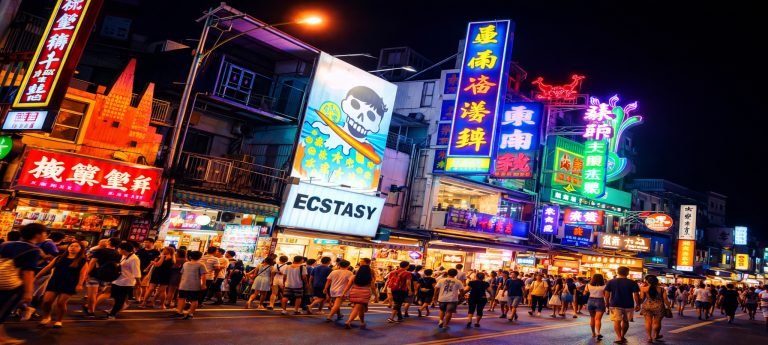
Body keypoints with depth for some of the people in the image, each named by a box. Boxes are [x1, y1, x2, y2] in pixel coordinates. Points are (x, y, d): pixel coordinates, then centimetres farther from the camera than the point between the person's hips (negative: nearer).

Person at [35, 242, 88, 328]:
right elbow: (47, 268, 12)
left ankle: (58, 321, 13)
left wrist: (79, 284, -16)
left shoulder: (82, 261, -1)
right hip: (54, 282, 3)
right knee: (46, 301, -4)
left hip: (69, 284, -3)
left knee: (61, 302, -7)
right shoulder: (59, 258, 10)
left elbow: (83, 273, -7)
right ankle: (46, 317, 24)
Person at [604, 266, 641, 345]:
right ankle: (622, 337, 26)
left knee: (617, 321, -1)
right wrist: (638, 305, 4)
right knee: (625, 321, 18)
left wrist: (607, 303, 11)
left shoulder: (611, 282, -1)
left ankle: (619, 338, -11)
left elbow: (607, 293, 0)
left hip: (615, 304, -1)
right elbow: (636, 294, -5)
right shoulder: (632, 282, -3)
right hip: (628, 305, 2)